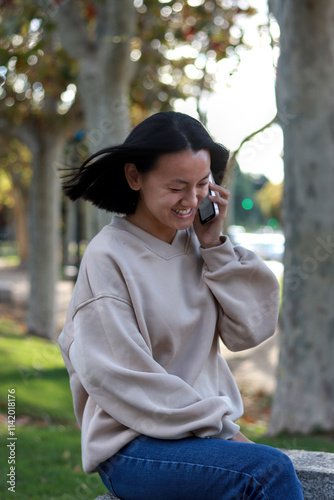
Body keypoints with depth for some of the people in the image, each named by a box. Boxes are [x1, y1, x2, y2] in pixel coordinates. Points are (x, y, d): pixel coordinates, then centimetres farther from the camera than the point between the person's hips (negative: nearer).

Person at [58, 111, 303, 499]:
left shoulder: (197, 242, 7)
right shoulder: (108, 257, -10)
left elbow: (250, 331, 3)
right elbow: (121, 379, -14)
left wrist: (215, 246, -4)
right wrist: (218, 426, -13)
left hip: (209, 429, 6)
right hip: (132, 448, -6)